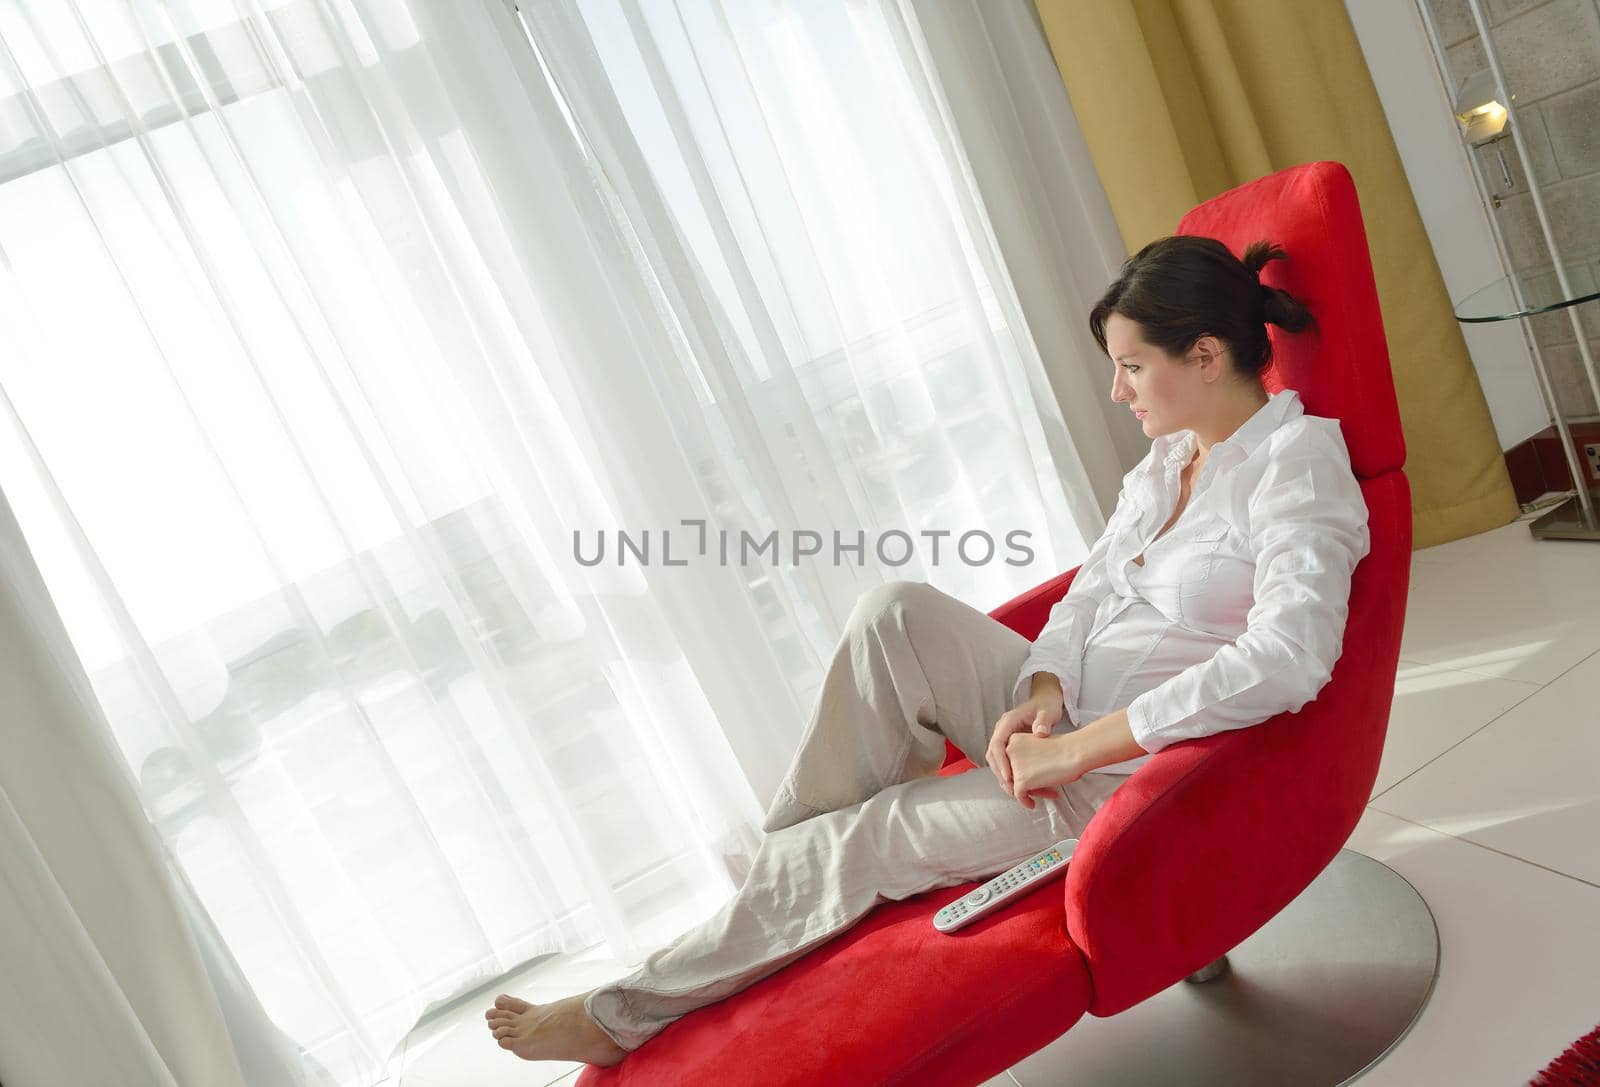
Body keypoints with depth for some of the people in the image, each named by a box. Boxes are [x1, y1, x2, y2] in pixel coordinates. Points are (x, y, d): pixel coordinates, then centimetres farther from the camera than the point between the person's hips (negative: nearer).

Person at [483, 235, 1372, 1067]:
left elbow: (1288, 658, -30)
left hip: (1134, 776, -7)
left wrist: (1079, 747, -27)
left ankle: (626, 1014, 7)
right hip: (1067, 723, 7)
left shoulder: (1297, 461, -16)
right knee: (898, 614, -16)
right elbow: (1088, 592, 9)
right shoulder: (1168, 454, 10)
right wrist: (1042, 693, -13)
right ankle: (791, 869, -8)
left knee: (857, 844, -10)